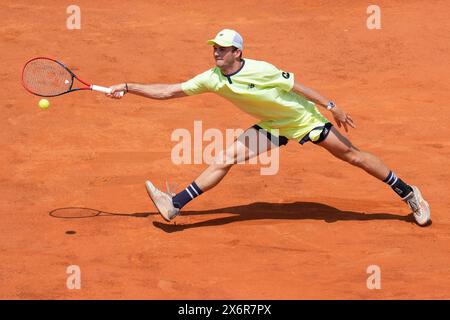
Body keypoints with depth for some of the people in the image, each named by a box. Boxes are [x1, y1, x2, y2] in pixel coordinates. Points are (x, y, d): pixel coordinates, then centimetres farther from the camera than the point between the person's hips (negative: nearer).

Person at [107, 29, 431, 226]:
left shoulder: (260, 70, -28)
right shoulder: (212, 79, -14)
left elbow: (297, 87, -18)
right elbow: (169, 91, -11)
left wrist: (332, 107, -15)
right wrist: (128, 88, -17)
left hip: (305, 118, -5)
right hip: (273, 127, 5)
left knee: (352, 155, 0)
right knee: (224, 160, -7)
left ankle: (408, 192, 13)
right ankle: (174, 205, -8)